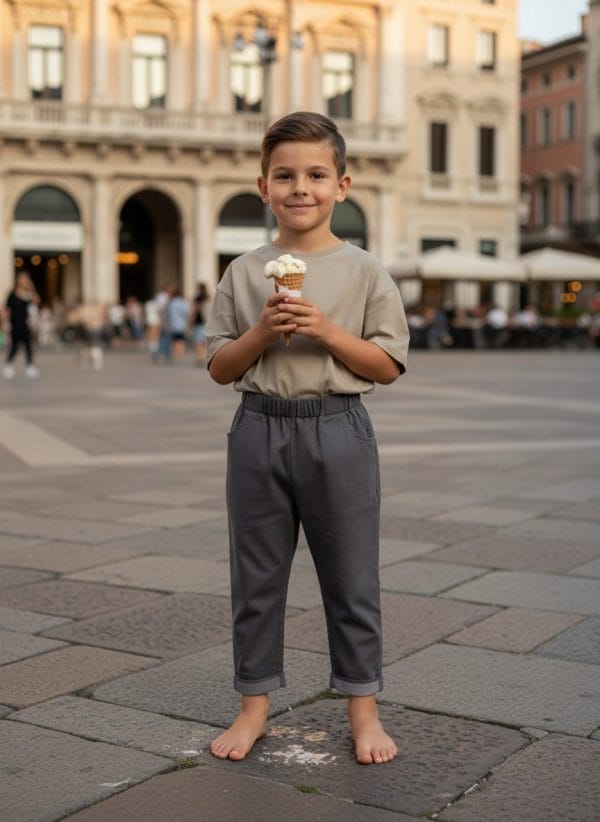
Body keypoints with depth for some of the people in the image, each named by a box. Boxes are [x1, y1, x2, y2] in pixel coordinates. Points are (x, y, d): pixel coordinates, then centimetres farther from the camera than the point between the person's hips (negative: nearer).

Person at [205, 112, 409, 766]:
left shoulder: (364, 272, -1)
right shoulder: (243, 274, 4)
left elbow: (389, 365, -2)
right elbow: (220, 368, 5)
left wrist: (326, 330, -15)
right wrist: (261, 332, -12)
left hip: (337, 431, -2)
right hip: (259, 429, 2)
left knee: (350, 577, 7)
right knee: (256, 576, 10)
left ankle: (362, 708, 22)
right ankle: (254, 704, 24)